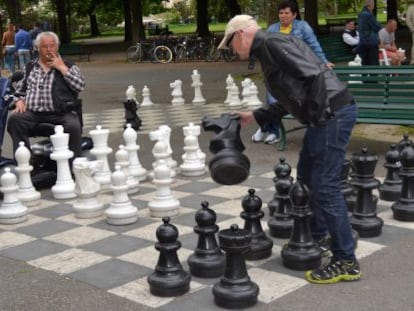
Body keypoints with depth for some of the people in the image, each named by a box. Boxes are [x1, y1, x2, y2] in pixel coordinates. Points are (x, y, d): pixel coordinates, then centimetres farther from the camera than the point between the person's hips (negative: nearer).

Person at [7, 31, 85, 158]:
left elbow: (80, 86, -5)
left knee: (73, 126, -33)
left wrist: (61, 67, -6)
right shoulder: (29, 67, 19)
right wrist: (20, 101, 3)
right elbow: (20, 90, 25)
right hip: (32, 113, 3)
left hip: (61, 113, -2)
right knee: (14, 119, -25)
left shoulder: (68, 66, 10)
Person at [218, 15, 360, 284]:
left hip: (333, 113, -11)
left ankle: (346, 262, -1)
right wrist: (255, 116, 26)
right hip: (326, 116, 11)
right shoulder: (267, 52, 21)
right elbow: (288, 103, 25)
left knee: (325, 186, -8)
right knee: (307, 177, 22)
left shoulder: (272, 43, -10)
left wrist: (316, 115, -17)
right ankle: (316, 237, 38)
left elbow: (314, 75, -21)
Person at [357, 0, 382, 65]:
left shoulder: (360, 14, 11)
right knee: (374, 63, -4)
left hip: (362, 42, 8)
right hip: (371, 42, -8)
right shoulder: (369, 15, -15)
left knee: (364, 63, 7)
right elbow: (378, 27, -9)